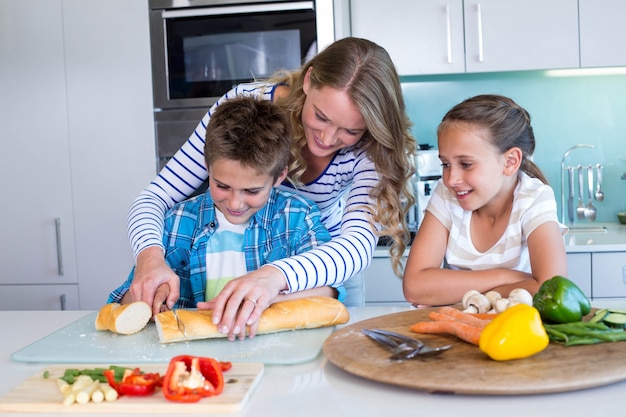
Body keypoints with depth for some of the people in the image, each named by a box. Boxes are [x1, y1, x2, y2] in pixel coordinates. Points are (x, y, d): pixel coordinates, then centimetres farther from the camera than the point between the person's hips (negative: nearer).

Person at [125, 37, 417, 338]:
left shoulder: (369, 150, -25)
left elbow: (359, 243, -40)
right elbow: (157, 197, -23)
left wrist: (276, 276, -60)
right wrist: (151, 257, -45)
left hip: (331, 263, 1)